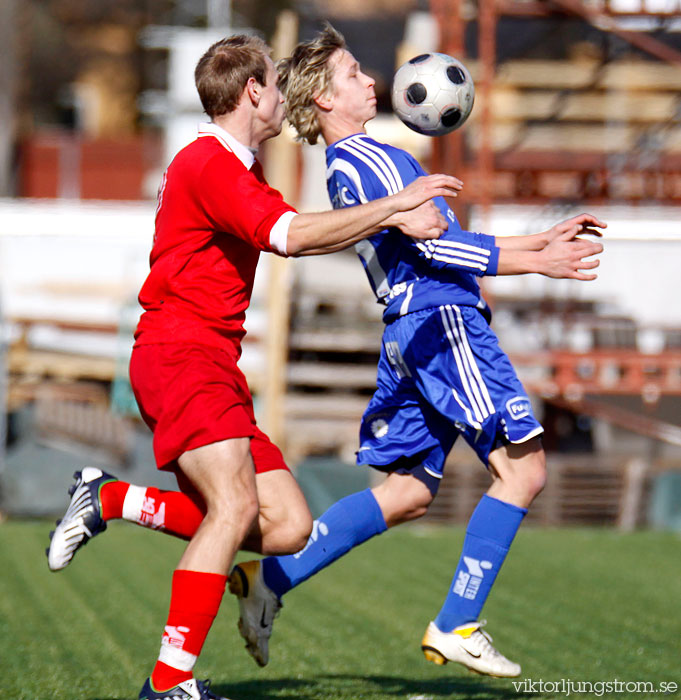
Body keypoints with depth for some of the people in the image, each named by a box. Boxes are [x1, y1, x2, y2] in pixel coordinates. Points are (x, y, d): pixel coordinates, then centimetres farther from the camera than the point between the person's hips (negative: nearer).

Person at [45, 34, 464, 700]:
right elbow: (291, 236, -22)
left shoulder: (236, 170, 23)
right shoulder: (207, 162, -11)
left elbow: (304, 231, 27)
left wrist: (393, 219, 15)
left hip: (215, 367, 10)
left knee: (288, 527, 0)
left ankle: (112, 500, 9)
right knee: (235, 505, -27)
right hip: (180, 353, -10)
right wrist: (393, 205, -16)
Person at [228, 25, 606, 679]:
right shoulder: (367, 158, -8)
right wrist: (536, 261, -14)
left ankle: (271, 577, 6)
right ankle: (455, 627, -10)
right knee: (522, 466, -9)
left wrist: (546, 236, 23)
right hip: (442, 320, -10)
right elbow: (431, 246, -15)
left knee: (406, 493, 10)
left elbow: (435, 244, 25)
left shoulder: (348, 168, 23)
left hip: (409, 334, 10)